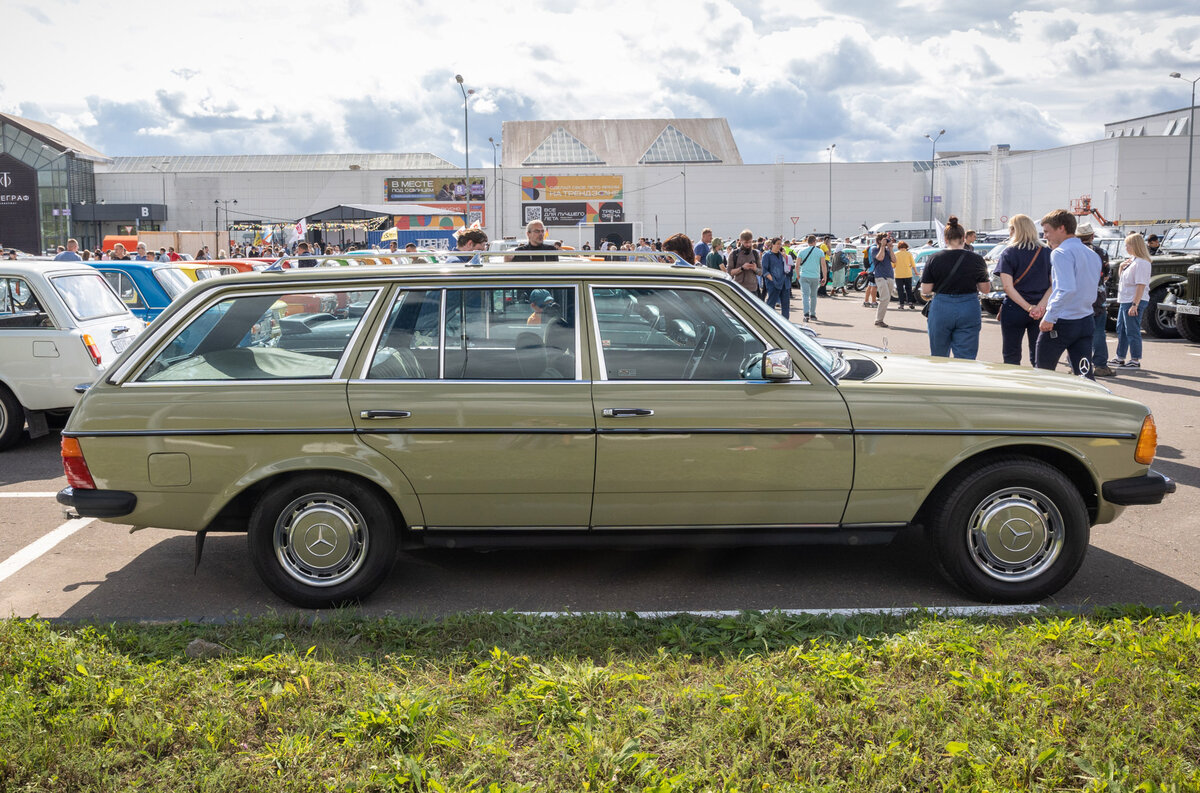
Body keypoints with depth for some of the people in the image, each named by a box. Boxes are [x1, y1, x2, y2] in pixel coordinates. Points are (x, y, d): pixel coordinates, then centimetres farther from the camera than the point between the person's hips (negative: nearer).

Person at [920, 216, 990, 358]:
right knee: (966, 359, 1)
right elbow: (985, 289, 1)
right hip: (969, 310, 0)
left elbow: (925, 290, -3)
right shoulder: (976, 259, -2)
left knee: (938, 358, 14)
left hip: (941, 309, 0)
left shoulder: (934, 259, -3)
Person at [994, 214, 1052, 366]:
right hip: (1041, 313, 3)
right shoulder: (1046, 252, 4)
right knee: (1039, 359, 7)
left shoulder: (1008, 253, -4)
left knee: (1011, 358, 7)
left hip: (1014, 311, -3)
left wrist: (1029, 308, -15)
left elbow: (1008, 287, -13)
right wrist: (1040, 306, -12)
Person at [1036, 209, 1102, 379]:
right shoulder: (1093, 254, 14)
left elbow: (1067, 289, -26)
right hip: (1086, 322, 7)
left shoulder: (1061, 253, -13)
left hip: (1061, 323, -7)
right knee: (1085, 375, 2)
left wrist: (1049, 317, -22)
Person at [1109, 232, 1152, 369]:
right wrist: (1121, 267, 5)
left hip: (1134, 302, -10)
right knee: (1121, 329, 16)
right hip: (1124, 301, 10)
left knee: (1132, 331, -4)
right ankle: (1120, 358, 25)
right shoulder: (1131, 260, 13)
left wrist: (1134, 305, -25)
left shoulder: (1141, 263, -17)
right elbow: (1120, 277, 25)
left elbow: (1141, 286, -21)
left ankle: (1135, 361, 4)